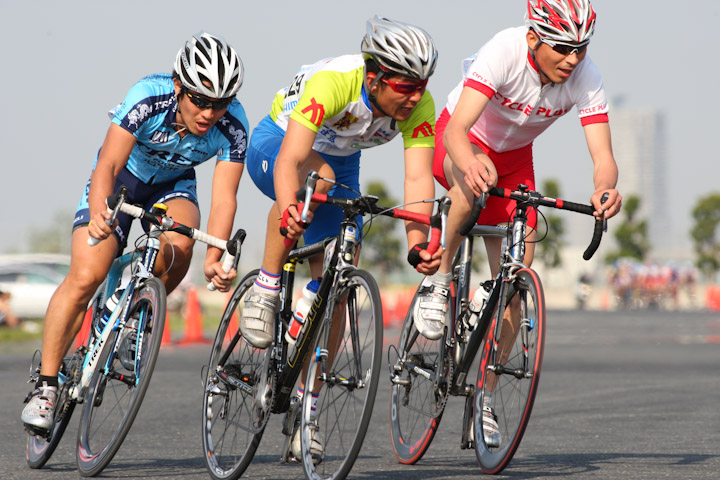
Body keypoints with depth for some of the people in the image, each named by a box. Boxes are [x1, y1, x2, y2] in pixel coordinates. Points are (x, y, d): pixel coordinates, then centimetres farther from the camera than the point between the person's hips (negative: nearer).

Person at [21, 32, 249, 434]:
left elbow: (223, 198, -28)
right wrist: (99, 214, -60)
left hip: (173, 183, 2)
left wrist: (214, 259, -44)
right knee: (85, 278, -18)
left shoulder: (233, 126, -27)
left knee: (179, 246, -32)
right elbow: (108, 166, -40)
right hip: (122, 177, -2)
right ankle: (46, 386, -6)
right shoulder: (148, 98, -34)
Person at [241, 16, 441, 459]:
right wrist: (288, 211, -68)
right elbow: (291, 160, -49)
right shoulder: (333, 82, -40)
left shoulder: (420, 106, -27)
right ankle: (267, 289, -23)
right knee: (317, 176, -40)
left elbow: (419, 178, -35)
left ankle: (306, 398, 11)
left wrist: (418, 244, -51)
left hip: (340, 162, 5)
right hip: (276, 145, -5)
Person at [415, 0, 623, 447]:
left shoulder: (586, 76, -26)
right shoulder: (504, 53, -35)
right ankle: (439, 280, -22)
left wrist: (605, 189, -56)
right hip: (462, 143, -4)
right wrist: (470, 163, -66)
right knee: (475, 177, -42)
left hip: (515, 159, 4)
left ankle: (486, 398, 8)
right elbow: (455, 131, -44)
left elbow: (604, 155, -32)